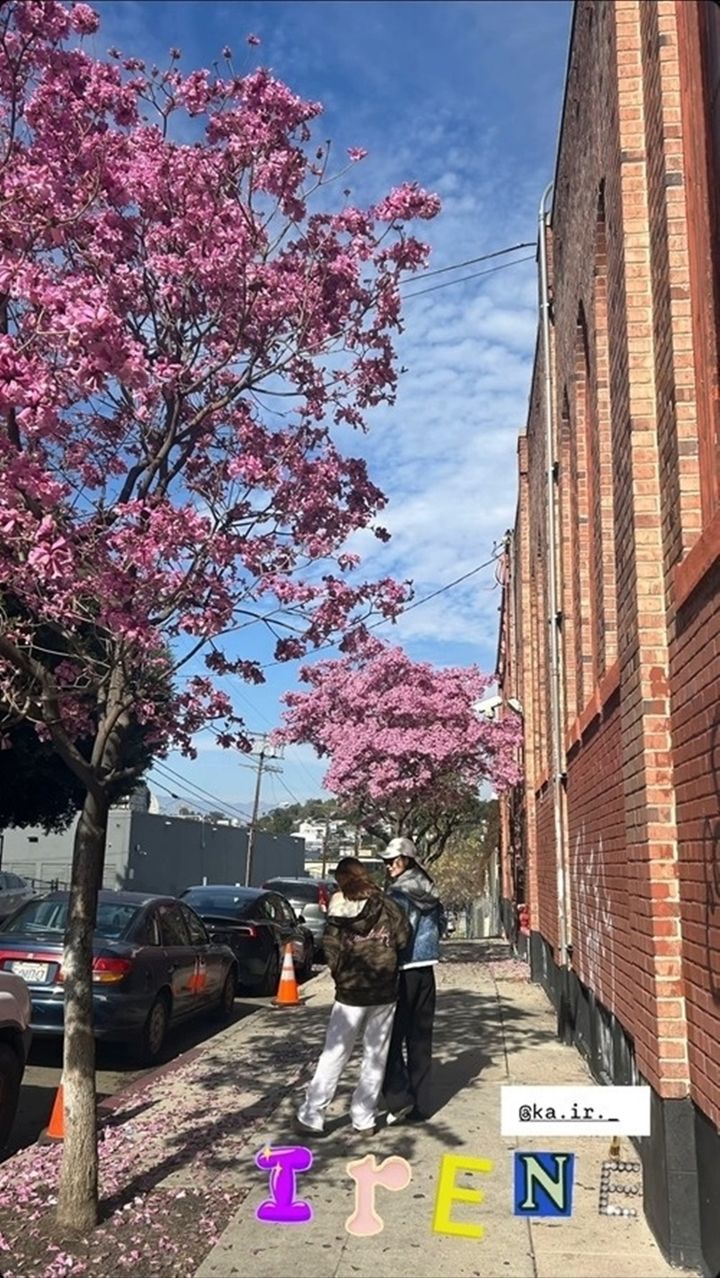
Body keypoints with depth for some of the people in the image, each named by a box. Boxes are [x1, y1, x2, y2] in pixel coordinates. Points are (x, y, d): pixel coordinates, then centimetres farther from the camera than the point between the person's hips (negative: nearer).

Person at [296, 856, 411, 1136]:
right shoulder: (385, 905, -4)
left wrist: (341, 977, 7)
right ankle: (364, 1118, 15)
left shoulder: (337, 912, -4)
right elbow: (403, 936, -5)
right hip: (384, 992, 1)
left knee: (333, 1055, 9)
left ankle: (311, 1115, 11)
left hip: (350, 994, 0)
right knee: (375, 1057, 11)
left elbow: (332, 954, -8)